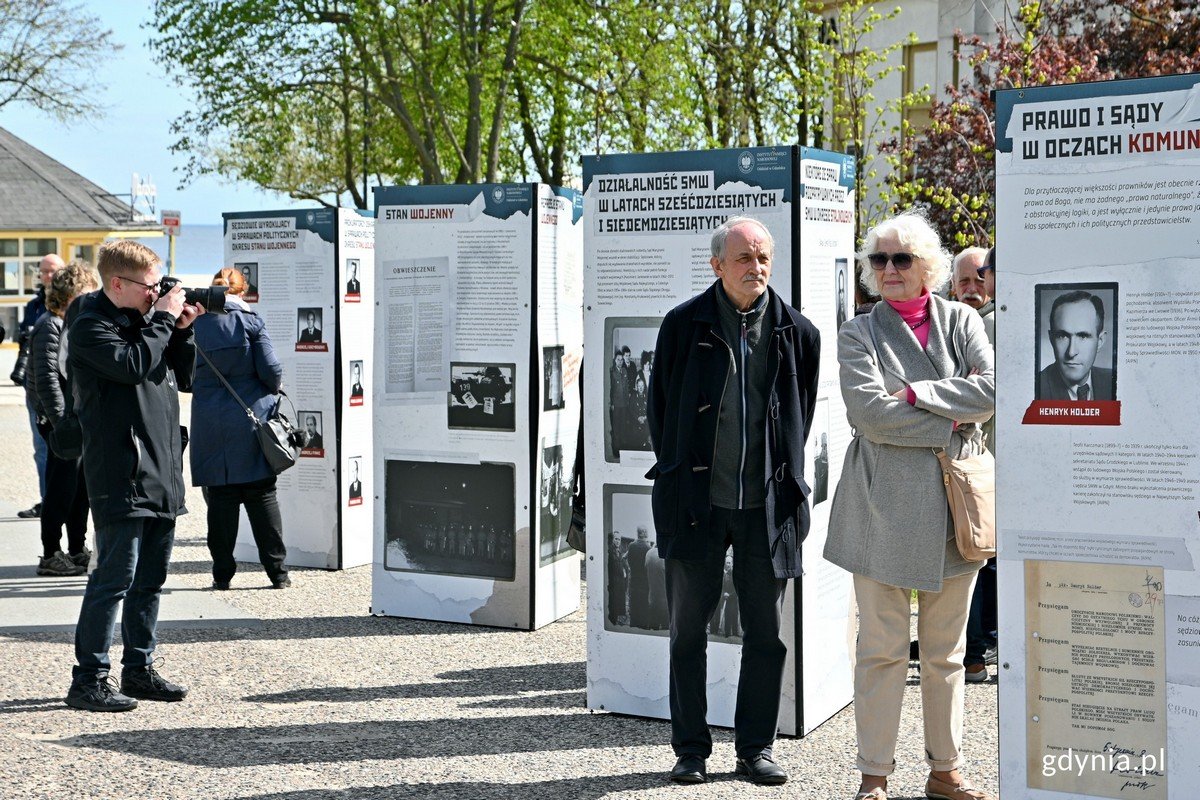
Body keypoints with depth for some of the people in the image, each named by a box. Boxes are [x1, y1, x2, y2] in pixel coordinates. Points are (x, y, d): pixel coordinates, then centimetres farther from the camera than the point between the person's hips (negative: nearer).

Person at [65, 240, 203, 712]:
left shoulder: (144, 320, 16)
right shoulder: (90, 326, -7)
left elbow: (183, 378, 18)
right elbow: (133, 364, -23)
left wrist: (182, 329, 5)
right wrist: (163, 320, -11)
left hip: (162, 472, 8)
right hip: (121, 474, -8)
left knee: (150, 578, 13)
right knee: (115, 576, -8)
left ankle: (138, 669, 23)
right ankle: (88, 679, -1)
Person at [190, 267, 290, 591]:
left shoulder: (196, 323, 2)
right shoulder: (251, 321, -5)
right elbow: (271, 370, -8)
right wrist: (273, 390, 11)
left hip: (211, 428, 1)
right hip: (252, 419, -1)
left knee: (220, 498, 6)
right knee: (262, 496, 5)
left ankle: (222, 573, 8)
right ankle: (277, 572, 7)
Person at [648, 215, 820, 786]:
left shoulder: (796, 332, 3)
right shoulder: (684, 325, -1)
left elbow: (802, 416, 14)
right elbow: (660, 407, 8)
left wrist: (786, 481, 11)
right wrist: (677, 475, 7)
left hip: (767, 505, 1)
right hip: (696, 502, -1)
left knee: (766, 632, 7)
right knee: (688, 631, 6)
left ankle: (755, 749, 21)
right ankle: (690, 750, 19)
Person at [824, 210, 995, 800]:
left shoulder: (960, 320, 10)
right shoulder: (859, 333, 4)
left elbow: (994, 390, -6)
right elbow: (871, 413, -11)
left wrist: (918, 394, -11)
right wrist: (952, 429, -11)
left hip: (953, 503, 2)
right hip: (885, 504, -2)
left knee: (946, 651, 11)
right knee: (881, 649, 1)